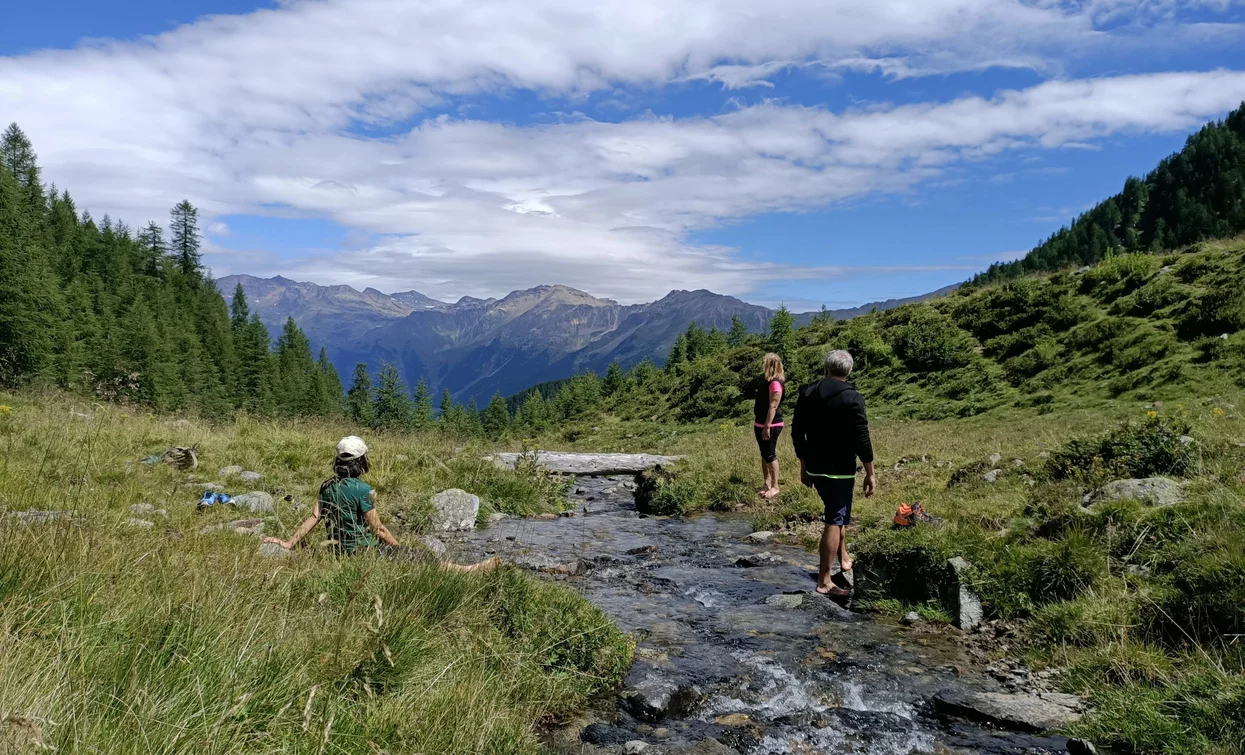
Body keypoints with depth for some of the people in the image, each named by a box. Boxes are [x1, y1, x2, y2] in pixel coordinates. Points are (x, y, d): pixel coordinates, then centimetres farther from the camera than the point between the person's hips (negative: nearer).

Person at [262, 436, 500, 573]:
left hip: (340, 550, 8)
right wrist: (399, 547, -3)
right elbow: (377, 528, -15)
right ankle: (469, 570, 6)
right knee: (423, 557, -1)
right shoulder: (362, 490, -20)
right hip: (364, 549, -8)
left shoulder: (326, 486, 2)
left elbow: (314, 517, -4)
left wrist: (289, 543, 1)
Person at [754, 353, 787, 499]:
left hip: (770, 426, -10)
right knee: (764, 455, 14)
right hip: (761, 424, 10)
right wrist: (757, 423, 21)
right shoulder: (768, 381, 12)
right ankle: (767, 484, 23)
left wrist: (767, 427, -25)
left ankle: (775, 487, 7)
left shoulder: (775, 383, -19)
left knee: (770, 455, -2)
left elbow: (773, 406, -24)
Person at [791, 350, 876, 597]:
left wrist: (804, 465, 17)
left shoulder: (806, 393, 3)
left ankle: (844, 558, 39)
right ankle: (824, 581, 2)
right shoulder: (852, 398, -13)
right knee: (835, 521, 0)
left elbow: (797, 433, 7)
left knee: (837, 514, 27)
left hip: (815, 468, 6)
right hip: (840, 471, -6)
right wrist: (870, 474, -5)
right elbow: (861, 439, -14)